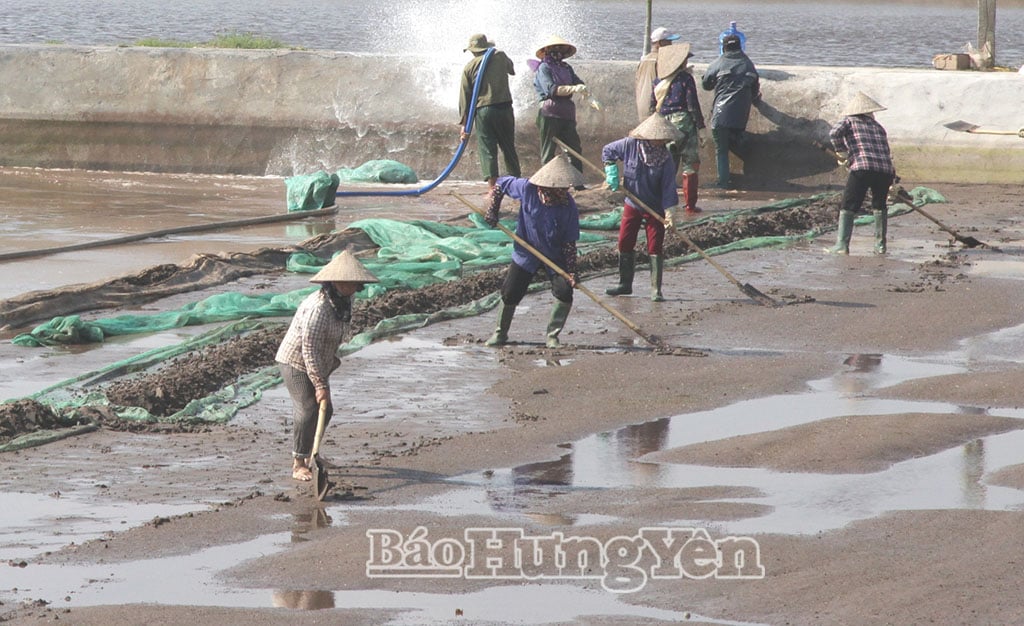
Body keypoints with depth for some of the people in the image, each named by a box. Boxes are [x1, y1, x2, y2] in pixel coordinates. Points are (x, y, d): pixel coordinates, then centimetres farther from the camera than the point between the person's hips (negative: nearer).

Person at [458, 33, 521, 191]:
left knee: (487, 150, -1)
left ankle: (492, 188, -10)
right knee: (509, 148, 13)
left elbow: (465, 97, 2)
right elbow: (511, 70, 28)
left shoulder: (469, 68, 2)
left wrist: (464, 124, 4)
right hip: (504, 107, 2)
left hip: (483, 111, -2)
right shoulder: (500, 57, 5)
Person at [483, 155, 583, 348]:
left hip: (555, 257, 0)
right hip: (526, 252, 0)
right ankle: (500, 334, 25)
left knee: (564, 293, -15)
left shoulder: (569, 207, -22)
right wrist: (492, 211, -7)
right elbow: (500, 184, -3)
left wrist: (572, 271, -20)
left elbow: (569, 243, -16)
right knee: (510, 294, 2)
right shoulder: (527, 188, -22)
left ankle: (552, 336, 4)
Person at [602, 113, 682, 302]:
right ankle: (625, 284, 23)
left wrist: (669, 210, -25)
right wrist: (611, 171, -8)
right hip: (632, 205, 3)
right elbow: (607, 151, 4)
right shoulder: (630, 145, -14)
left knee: (655, 247, -5)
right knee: (625, 244, 8)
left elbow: (669, 187, -15)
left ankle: (656, 289, 0)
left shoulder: (666, 160, -18)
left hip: (655, 208, -3)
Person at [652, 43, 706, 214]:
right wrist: (700, 126, -5)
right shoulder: (685, 79, -7)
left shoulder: (659, 81, 8)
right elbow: (692, 104, -10)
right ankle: (690, 204, 0)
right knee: (689, 166, 2)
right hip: (684, 122, -5)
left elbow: (653, 105, 11)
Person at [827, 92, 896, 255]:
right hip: (886, 170, 4)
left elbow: (835, 133, -5)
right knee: (879, 206, 23)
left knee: (848, 207, 1)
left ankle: (842, 245, -12)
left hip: (862, 168, -4)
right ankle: (880, 245, 21)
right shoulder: (879, 127, 27)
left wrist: (842, 152, 6)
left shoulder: (848, 121, 15)